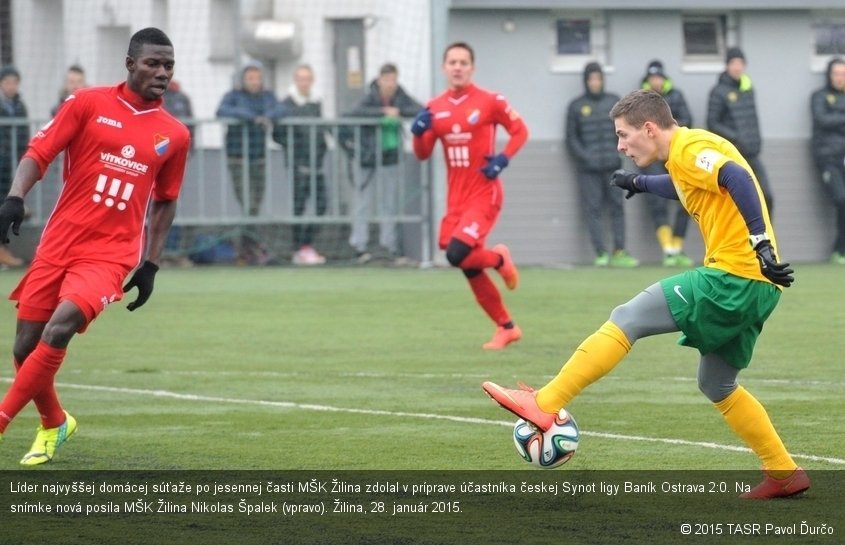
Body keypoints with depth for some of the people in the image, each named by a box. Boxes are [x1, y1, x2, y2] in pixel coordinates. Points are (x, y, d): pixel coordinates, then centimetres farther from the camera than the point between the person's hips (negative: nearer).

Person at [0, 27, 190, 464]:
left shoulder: (174, 136, 6)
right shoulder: (88, 103, 0)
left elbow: (164, 202, 18)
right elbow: (38, 153, -4)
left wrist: (150, 266, 14)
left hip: (110, 255, -1)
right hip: (58, 243, 1)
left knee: (57, 331, -24)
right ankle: (54, 424, 30)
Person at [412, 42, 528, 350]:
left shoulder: (489, 102, -8)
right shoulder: (434, 108, 6)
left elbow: (520, 131, 0)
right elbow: (422, 154, 9)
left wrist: (503, 159, -15)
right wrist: (419, 132, -11)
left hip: (483, 195, -6)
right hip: (456, 199, 6)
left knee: (457, 254, -23)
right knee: (471, 270, 8)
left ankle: (499, 259, 10)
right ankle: (506, 328, 23)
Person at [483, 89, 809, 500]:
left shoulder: (690, 149, -9)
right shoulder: (687, 154, 20)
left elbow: (738, 178, -26)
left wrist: (761, 244, -33)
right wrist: (640, 184, 55)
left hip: (733, 276, -10)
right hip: (754, 286, 10)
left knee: (626, 319, -9)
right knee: (716, 385, 20)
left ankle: (544, 405, -11)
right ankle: (784, 474, 21)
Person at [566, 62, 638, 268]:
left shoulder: (614, 102, 11)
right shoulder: (576, 106, 5)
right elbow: (571, 137, 5)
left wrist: (618, 153, 0)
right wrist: (584, 157, -8)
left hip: (612, 165, 2)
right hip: (588, 169, -2)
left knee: (617, 207, 0)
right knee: (593, 209, -5)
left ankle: (619, 252, 2)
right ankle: (601, 254, -7)